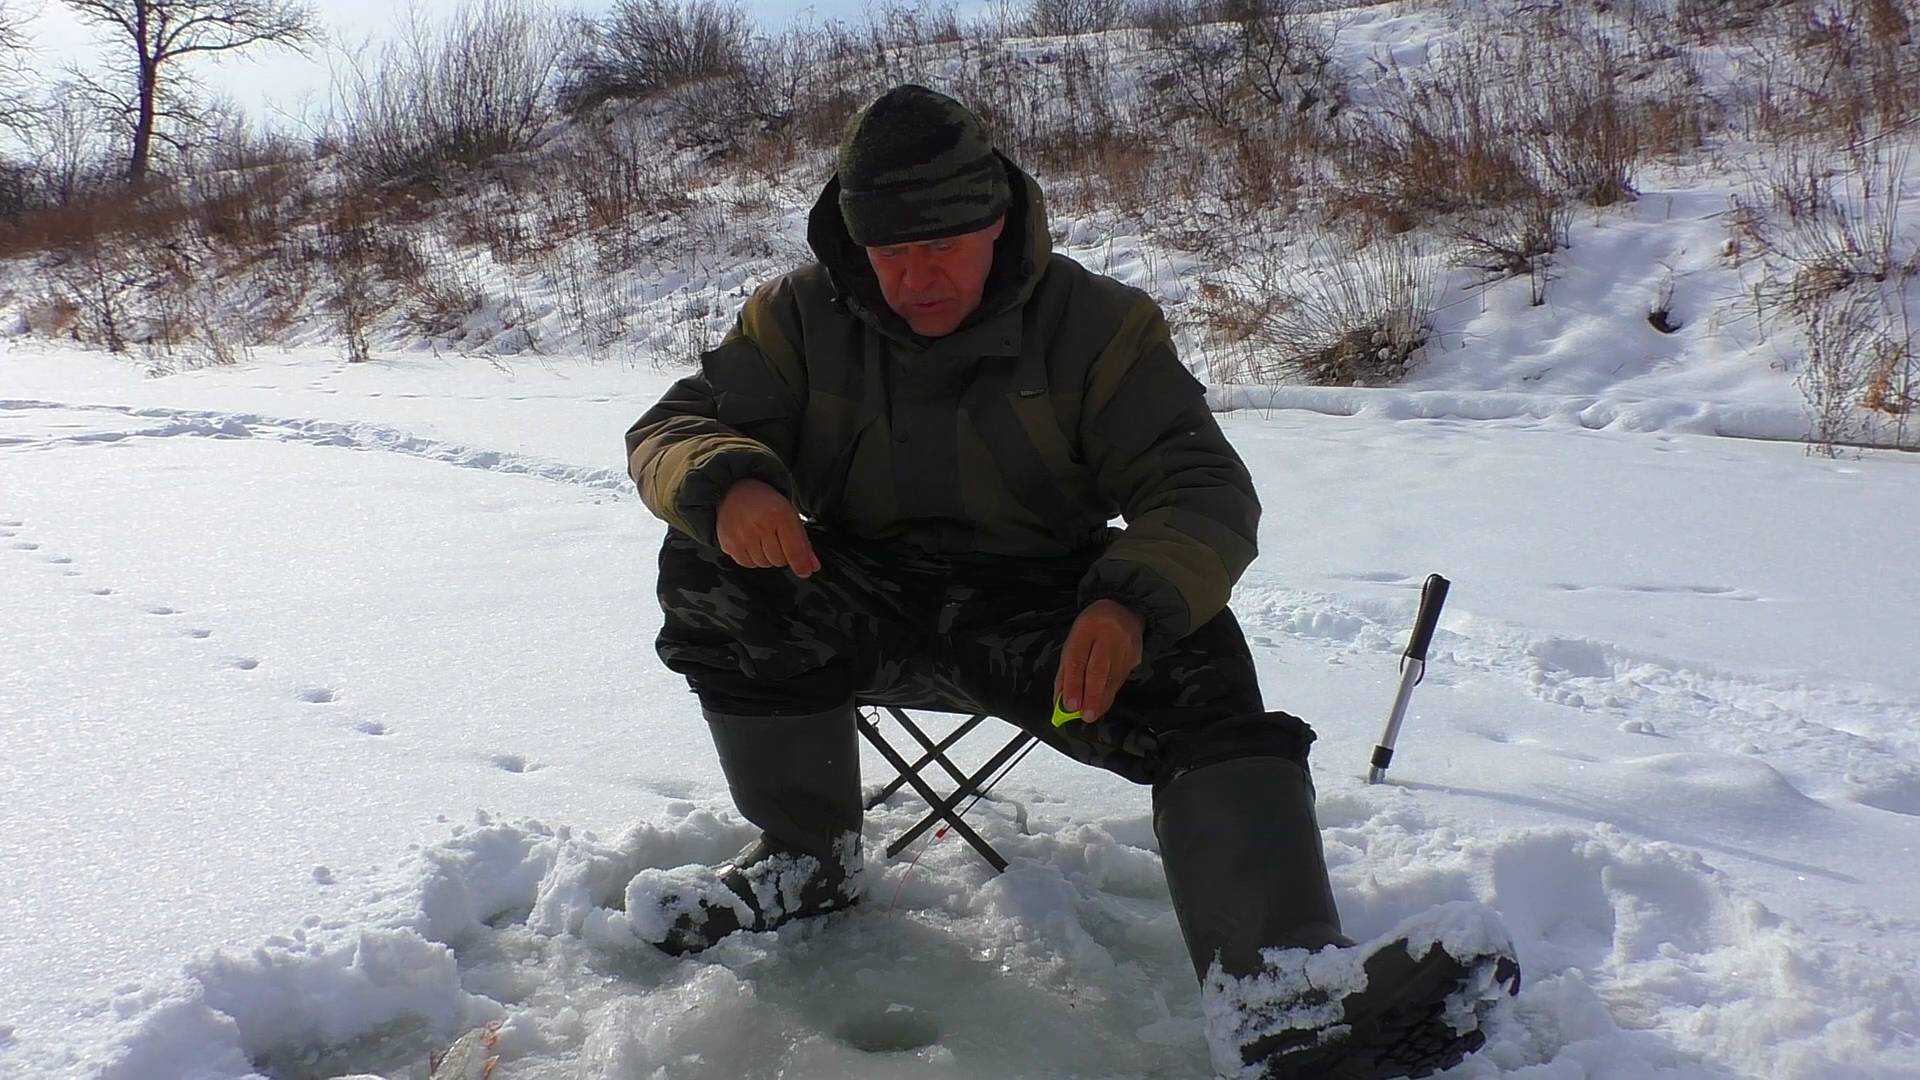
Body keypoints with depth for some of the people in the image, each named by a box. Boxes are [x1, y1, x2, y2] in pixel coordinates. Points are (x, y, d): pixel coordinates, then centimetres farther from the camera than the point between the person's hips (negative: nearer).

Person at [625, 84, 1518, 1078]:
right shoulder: (802, 318, 0)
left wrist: (1134, 601, -35)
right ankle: (806, 852, -7)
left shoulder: (1097, 323, -6)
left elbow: (1203, 488, -12)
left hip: (1037, 611, -1)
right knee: (710, 570, -25)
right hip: (859, 606, 2)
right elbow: (671, 427, -4)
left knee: (1194, 664, -30)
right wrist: (729, 483, -31)